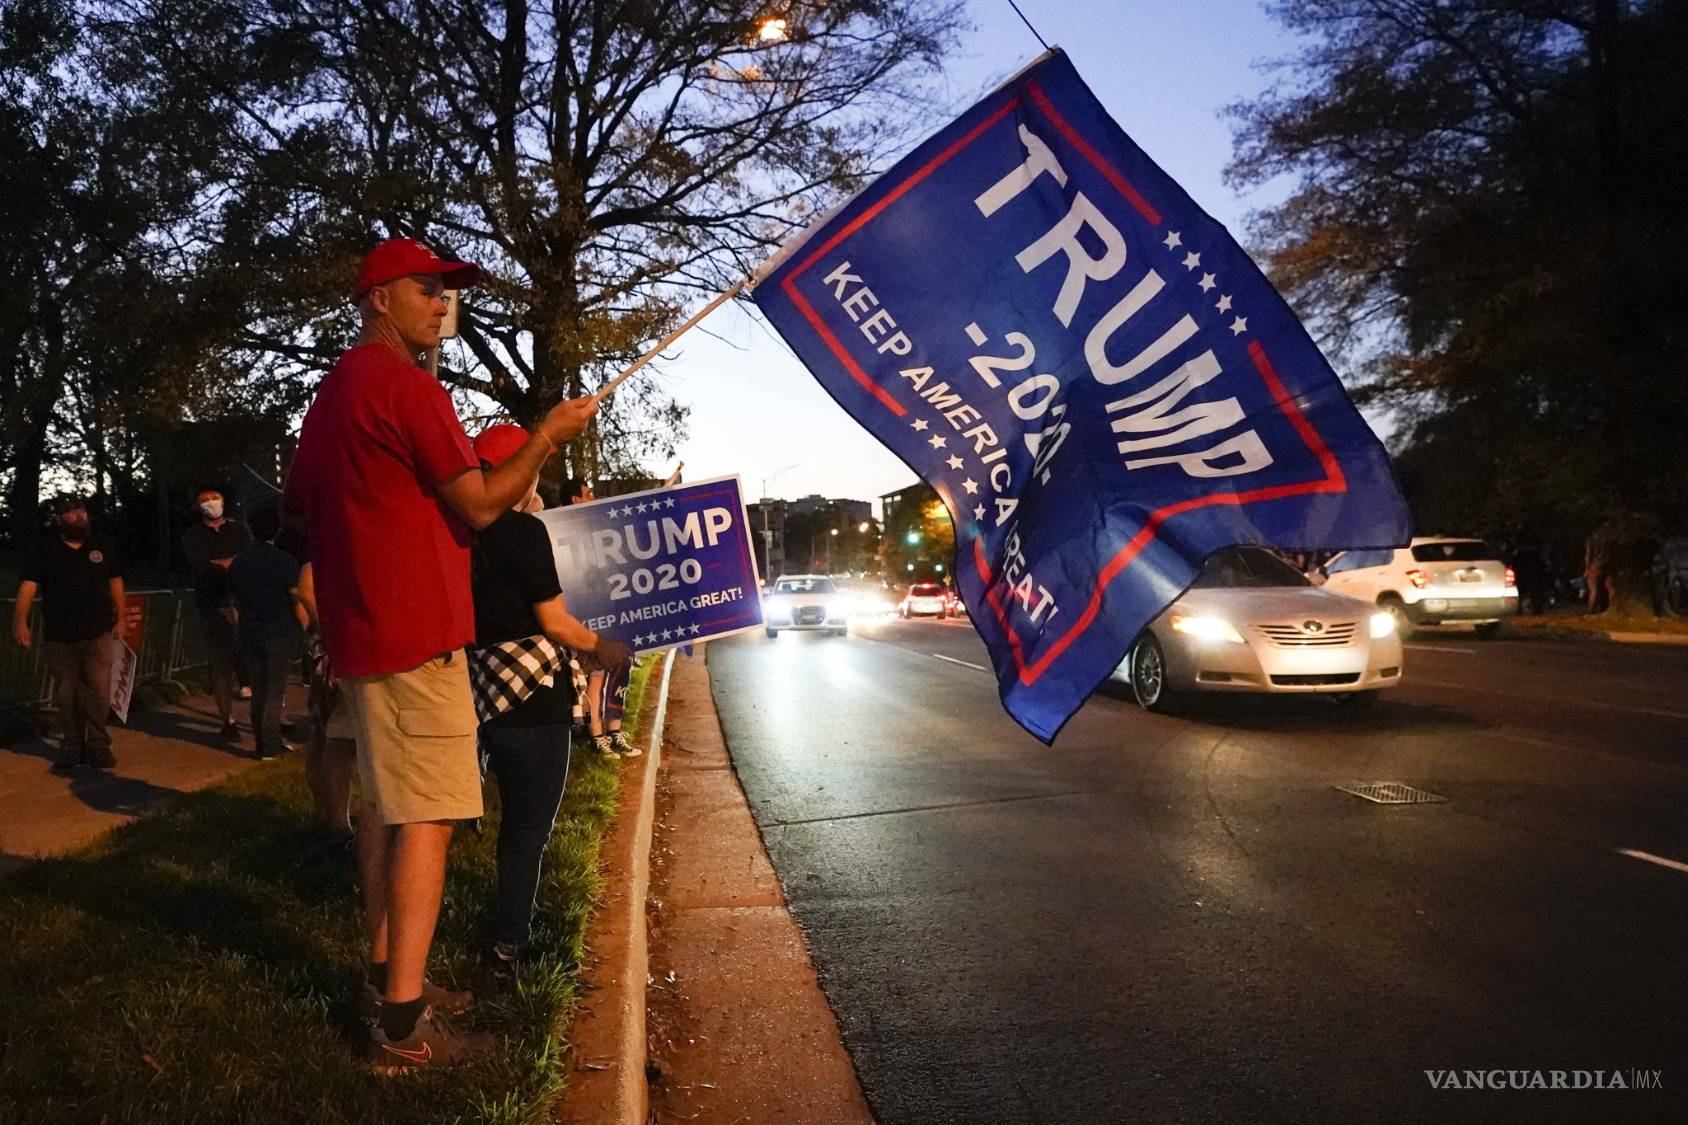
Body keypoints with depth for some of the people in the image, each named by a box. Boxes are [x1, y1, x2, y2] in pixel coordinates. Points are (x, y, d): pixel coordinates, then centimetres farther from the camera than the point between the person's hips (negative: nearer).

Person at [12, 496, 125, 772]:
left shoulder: (102, 545, 6)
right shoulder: (45, 549, -2)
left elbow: (115, 582, 13)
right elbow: (28, 585, -12)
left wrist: (120, 618, 8)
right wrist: (20, 621, -25)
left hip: (98, 634, 1)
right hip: (59, 637, 0)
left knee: (99, 693, -4)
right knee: (66, 697, 6)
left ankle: (98, 746, 6)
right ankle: (71, 748, 17)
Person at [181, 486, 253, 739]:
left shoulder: (239, 529, 15)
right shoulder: (192, 536, 11)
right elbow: (203, 567, -7)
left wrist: (220, 563, -10)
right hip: (213, 607, 0)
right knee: (221, 663, -3)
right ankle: (228, 721, 3)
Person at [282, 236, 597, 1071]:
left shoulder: (332, 392, 18)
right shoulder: (405, 384, -13)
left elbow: (296, 505, 26)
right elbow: (479, 504, -14)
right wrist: (548, 435, -4)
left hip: (358, 630, 10)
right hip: (413, 633, -10)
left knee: (384, 804, 15)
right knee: (426, 816, -8)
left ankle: (385, 976, 24)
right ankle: (402, 1024, -6)